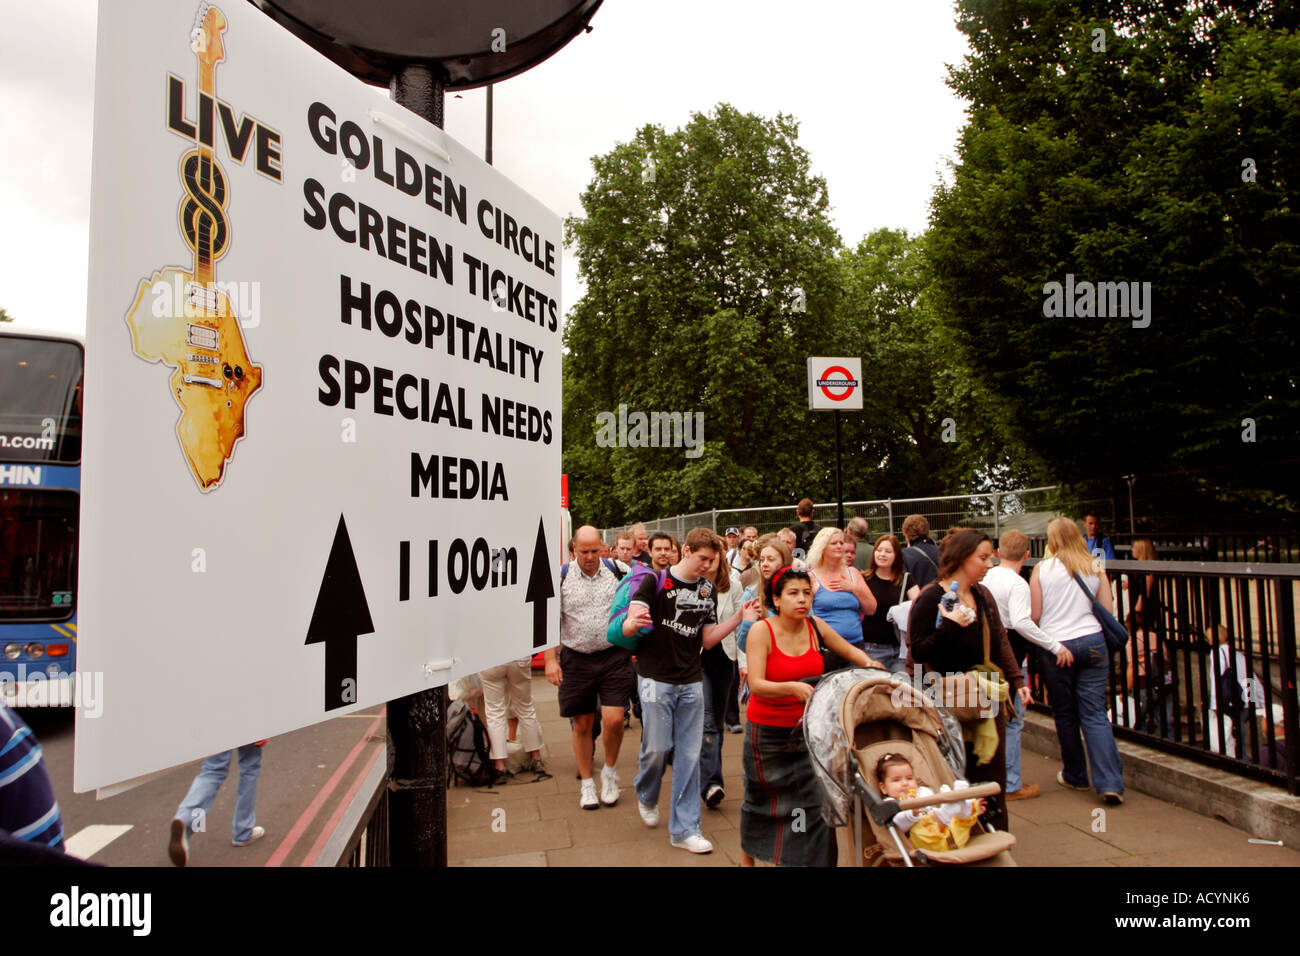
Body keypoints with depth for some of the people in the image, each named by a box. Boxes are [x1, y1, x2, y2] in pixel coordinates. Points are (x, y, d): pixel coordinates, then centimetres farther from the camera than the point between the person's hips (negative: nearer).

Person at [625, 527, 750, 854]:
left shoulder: (707, 590, 7)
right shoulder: (656, 581, -7)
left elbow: (708, 639, 8)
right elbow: (627, 627, -11)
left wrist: (739, 616, -4)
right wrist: (633, 623, -36)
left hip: (691, 682, 4)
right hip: (656, 679, -4)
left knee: (689, 754, 3)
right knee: (657, 747, 1)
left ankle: (684, 828, 14)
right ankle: (646, 795, 34)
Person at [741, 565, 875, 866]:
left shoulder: (815, 627, -3)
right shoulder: (762, 630, -16)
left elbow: (849, 651, 13)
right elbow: (756, 685, -24)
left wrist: (870, 664, -7)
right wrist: (792, 687, -39)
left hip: (807, 729, 3)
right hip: (767, 729, -2)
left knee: (815, 800, -8)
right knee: (760, 797, 16)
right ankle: (748, 856, 40)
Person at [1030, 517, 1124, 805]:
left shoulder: (1042, 568, -5)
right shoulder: (1094, 567, 3)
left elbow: (1034, 615, -4)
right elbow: (1108, 610, 6)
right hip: (1092, 642, 2)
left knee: (1065, 715, 11)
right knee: (1095, 714, 3)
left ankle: (1075, 776, 23)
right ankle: (1110, 782, -5)